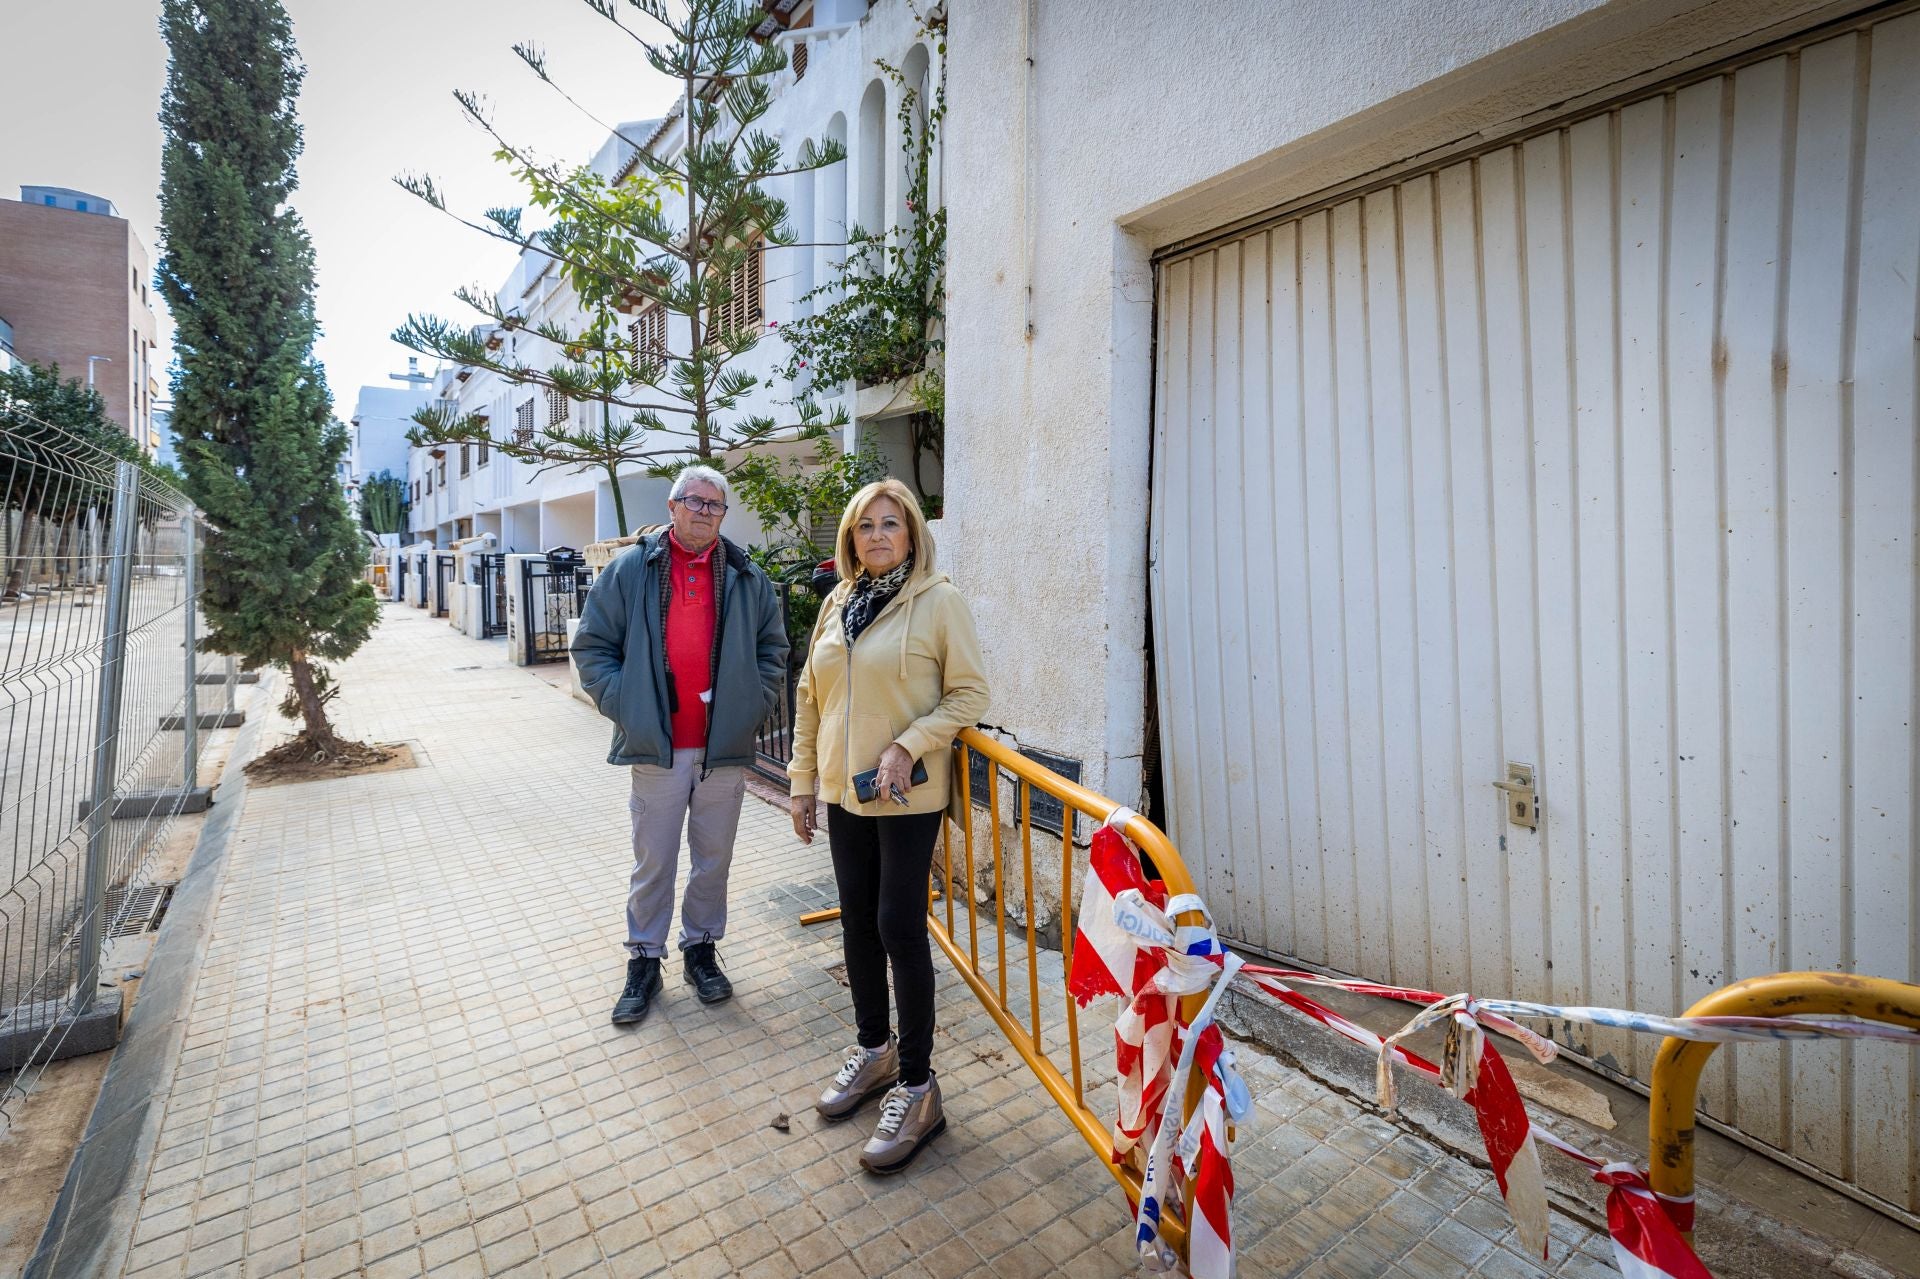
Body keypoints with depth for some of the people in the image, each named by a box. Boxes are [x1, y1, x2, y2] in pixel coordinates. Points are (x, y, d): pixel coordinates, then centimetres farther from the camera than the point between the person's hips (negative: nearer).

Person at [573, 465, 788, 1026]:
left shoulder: (747, 578, 5)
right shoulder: (630, 570, 1)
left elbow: (773, 649, 10)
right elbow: (592, 646, 4)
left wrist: (753, 704, -1)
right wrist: (624, 704, -7)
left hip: (726, 748, 2)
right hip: (657, 749, -1)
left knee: (713, 859, 15)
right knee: (653, 863, 11)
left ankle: (701, 948, 35)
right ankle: (644, 960, 30)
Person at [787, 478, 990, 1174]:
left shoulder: (939, 600, -9)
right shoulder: (837, 603, 9)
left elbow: (970, 693, -9)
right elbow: (810, 697, 12)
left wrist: (909, 746, -21)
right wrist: (802, 781, 10)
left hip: (907, 796, -6)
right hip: (844, 791, 6)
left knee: (899, 927, -1)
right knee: (857, 921, 16)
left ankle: (917, 1085, 18)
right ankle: (873, 1049, 37)